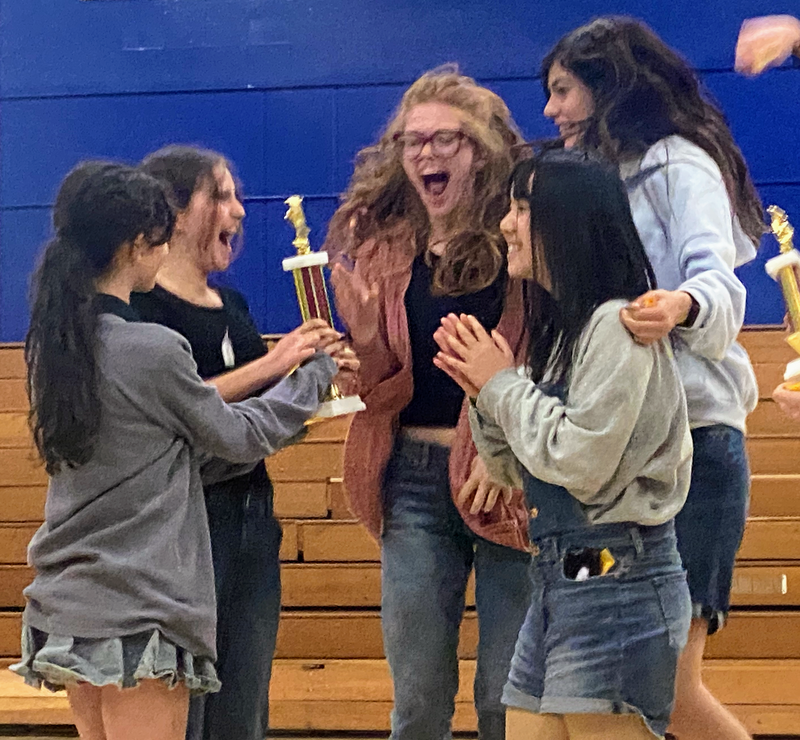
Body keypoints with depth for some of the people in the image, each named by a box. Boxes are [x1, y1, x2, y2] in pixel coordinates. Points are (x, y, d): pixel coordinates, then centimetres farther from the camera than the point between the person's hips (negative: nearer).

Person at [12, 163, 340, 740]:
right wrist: (315, 374, 14)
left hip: (66, 607, 8)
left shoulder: (53, 344, 6)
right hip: (136, 615, -8)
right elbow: (236, 437, -1)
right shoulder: (154, 350, -18)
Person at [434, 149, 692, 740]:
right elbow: (523, 474, 18)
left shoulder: (617, 324, -12)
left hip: (618, 582, -9)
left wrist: (505, 386, -8)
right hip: (557, 578, 9)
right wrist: (485, 398, 2)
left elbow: (581, 463, -20)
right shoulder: (559, 328, 16)